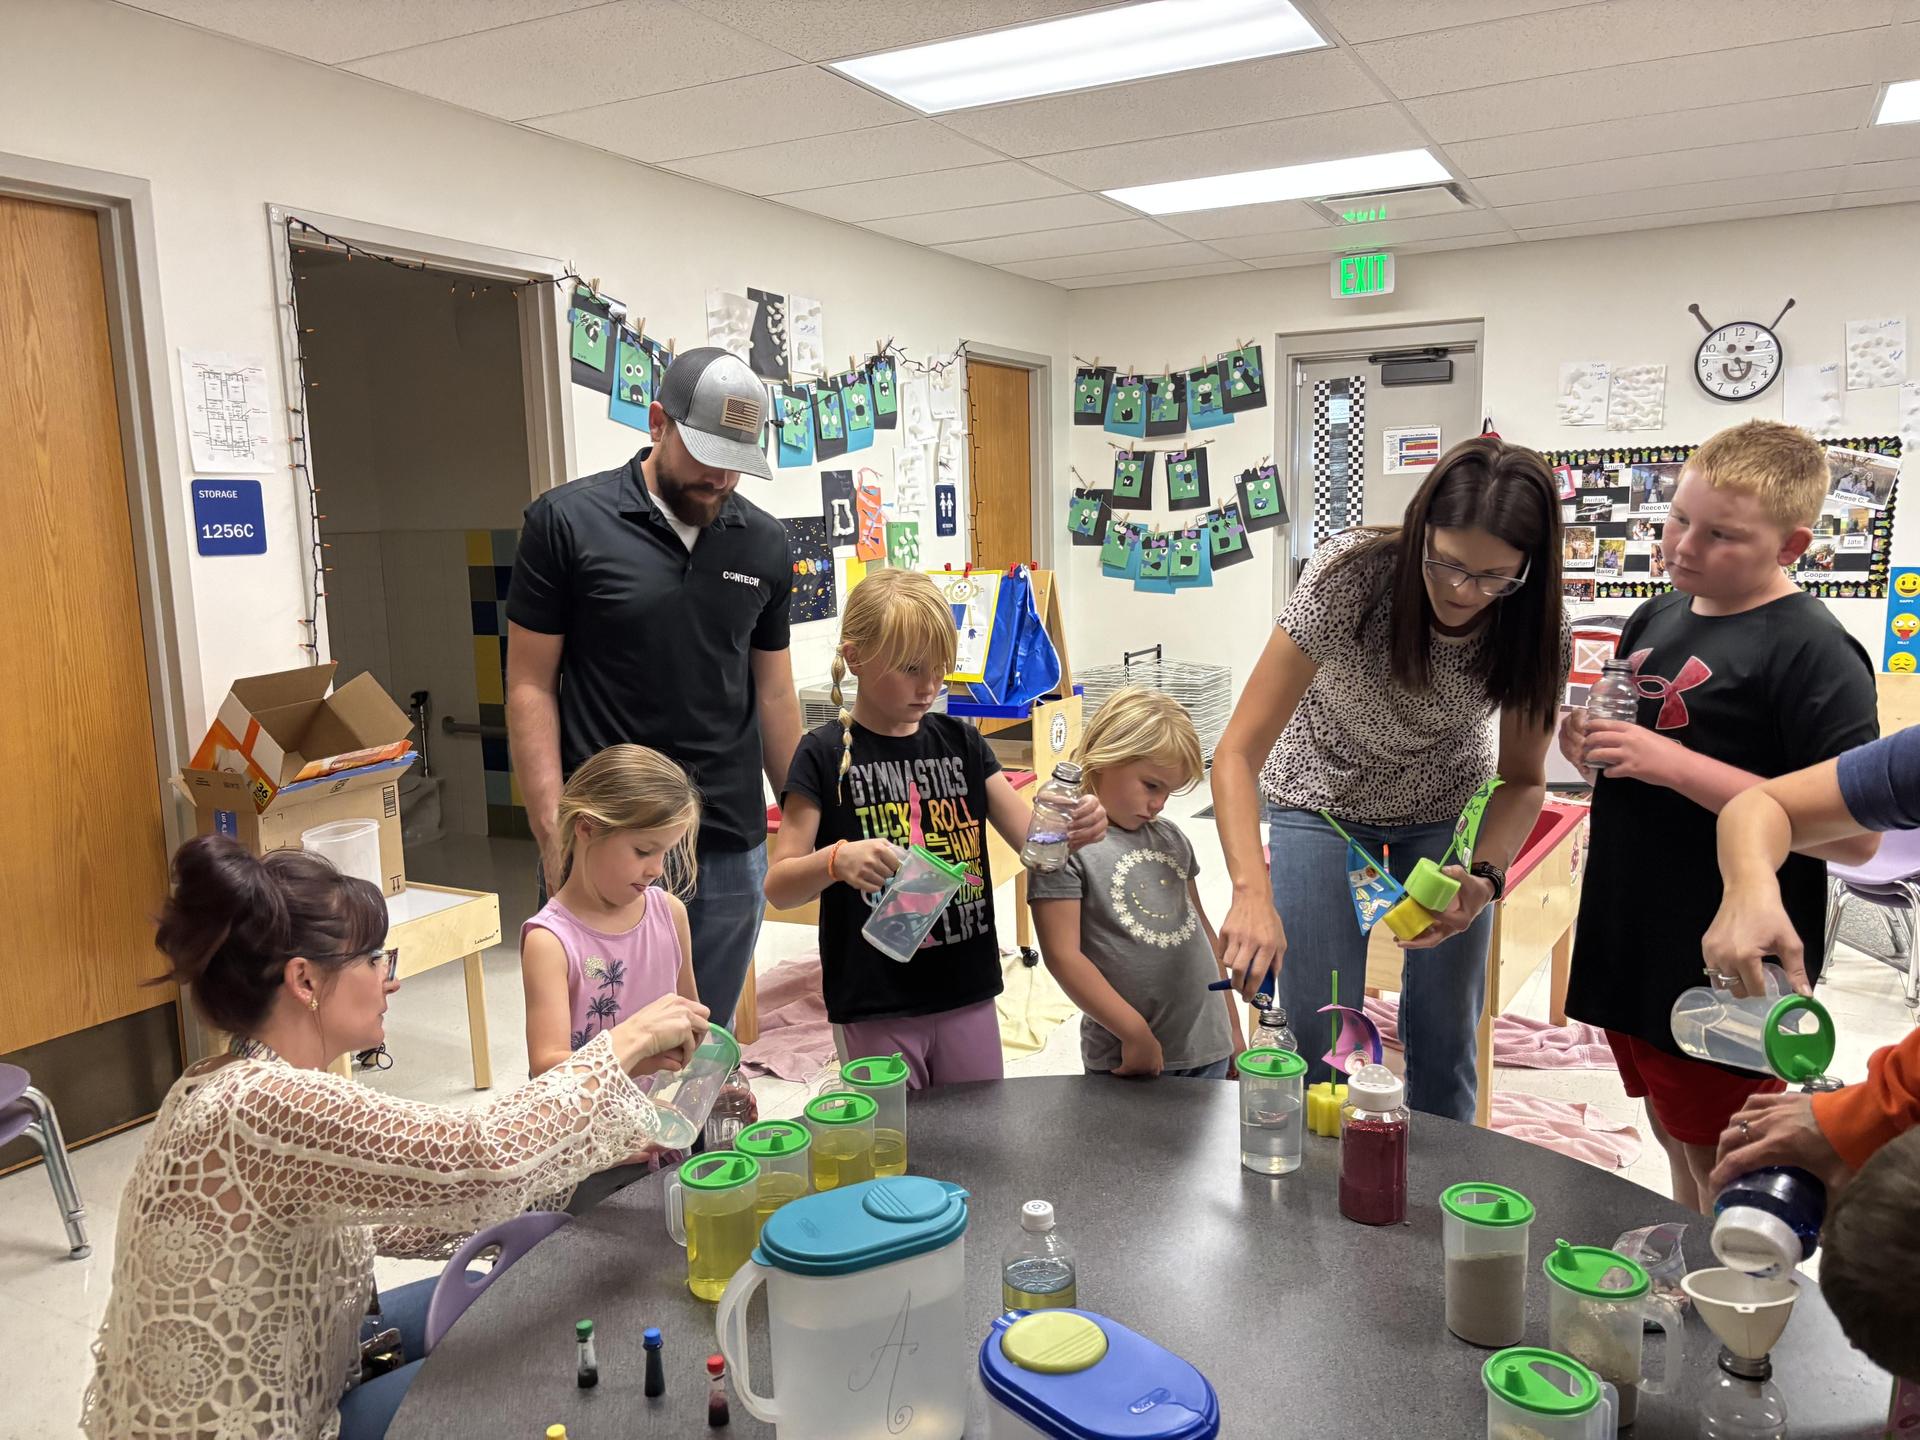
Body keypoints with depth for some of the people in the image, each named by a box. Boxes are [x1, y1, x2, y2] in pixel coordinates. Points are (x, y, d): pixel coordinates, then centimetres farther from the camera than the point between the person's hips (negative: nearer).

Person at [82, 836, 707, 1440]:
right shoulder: (270, 1107, -32)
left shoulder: (231, 1086, -1)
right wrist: (624, 1043, -24)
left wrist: (581, 1154, -3)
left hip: (258, 1388, 9)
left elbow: (375, 1217, 4)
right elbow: (488, 1157, -39)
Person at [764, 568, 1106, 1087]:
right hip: (874, 1008, -4)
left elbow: (1036, 839, 1)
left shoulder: (961, 743, 4)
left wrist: (1074, 828, -22)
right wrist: (837, 860, -30)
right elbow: (778, 886, -10)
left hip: (968, 994, 4)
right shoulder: (825, 754, -8)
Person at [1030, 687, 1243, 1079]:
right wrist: (1136, 1033, -16)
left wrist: (1232, 1029, 18)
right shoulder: (1066, 845, -11)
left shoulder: (1170, 838, 10)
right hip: (1127, 1061, -6)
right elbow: (1062, 955, -16)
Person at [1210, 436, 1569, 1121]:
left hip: (1446, 805, 2)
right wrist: (1253, 891, -47)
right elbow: (1238, 751, -33)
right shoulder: (1349, 575, -32)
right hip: (1325, 795, -2)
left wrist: (1485, 877, -25)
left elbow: (1522, 778, -6)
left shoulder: (1537, 629, -22)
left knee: (1444, 1034, 6)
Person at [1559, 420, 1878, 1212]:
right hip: (1633, 947, 7)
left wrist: (1677, 765, -25)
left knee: (1723, 1179, 8)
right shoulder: (1656, 618, 7)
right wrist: (1589, 743, -2)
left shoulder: (1812, 650, -16)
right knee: (1676, 1145, 22)